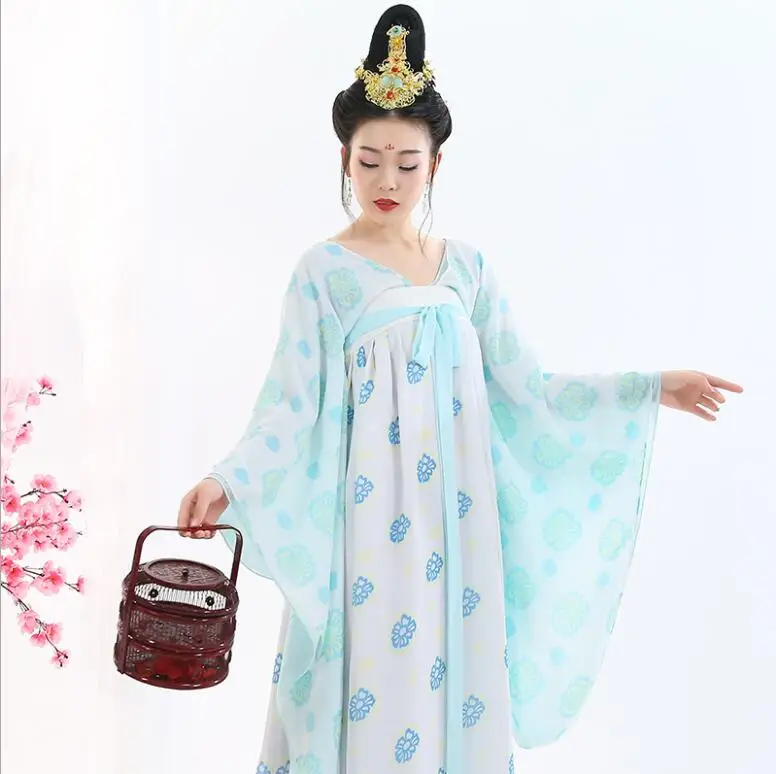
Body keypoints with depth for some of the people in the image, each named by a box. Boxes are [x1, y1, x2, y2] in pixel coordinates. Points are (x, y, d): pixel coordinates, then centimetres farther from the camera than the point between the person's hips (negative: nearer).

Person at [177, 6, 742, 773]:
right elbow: (294, 406, -9)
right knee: (371, 691, 1)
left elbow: (524, 389, 7)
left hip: (455, 518, 4)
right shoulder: (323, 270, -4)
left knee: (458, 686, 9)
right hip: (368, 521, -3)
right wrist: (227, 480, -25)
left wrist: (650, 388, 6)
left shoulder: (466, 265, 7)